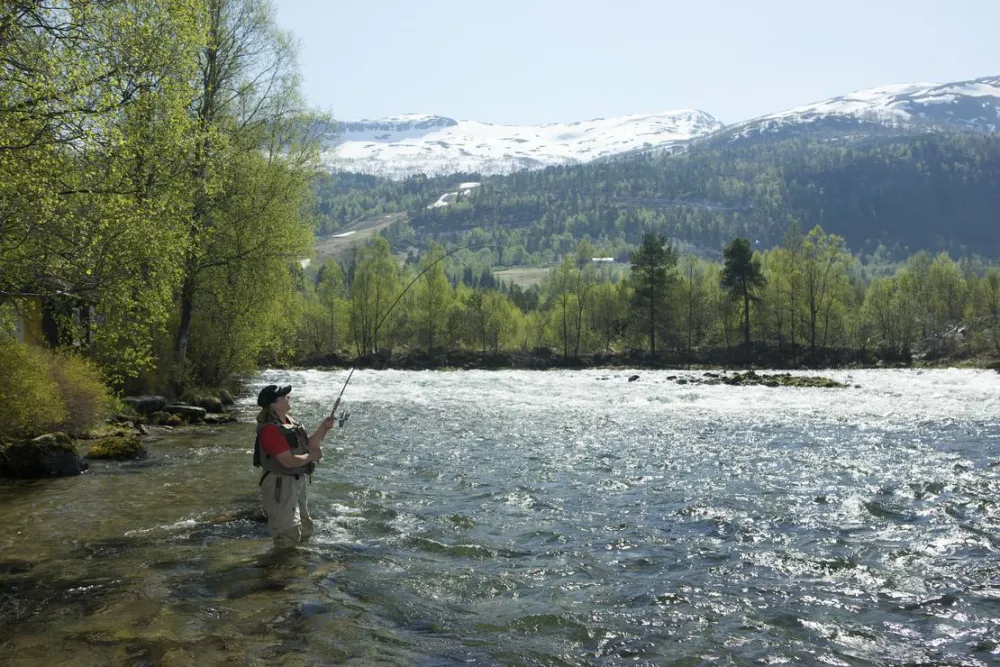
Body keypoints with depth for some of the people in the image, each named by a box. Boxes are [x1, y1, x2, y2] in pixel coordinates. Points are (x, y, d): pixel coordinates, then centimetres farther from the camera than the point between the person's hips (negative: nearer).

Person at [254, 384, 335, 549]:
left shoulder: (289, 422, 7)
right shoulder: (271, 429, -23)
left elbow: (309, 444, 14)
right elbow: (289, 461, -27)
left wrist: (323, 428, 0)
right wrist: (312, 457, -13)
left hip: (299, 482, 10)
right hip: (281, 486, -10)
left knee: (305, 532, 22)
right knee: (288, 537, -2)